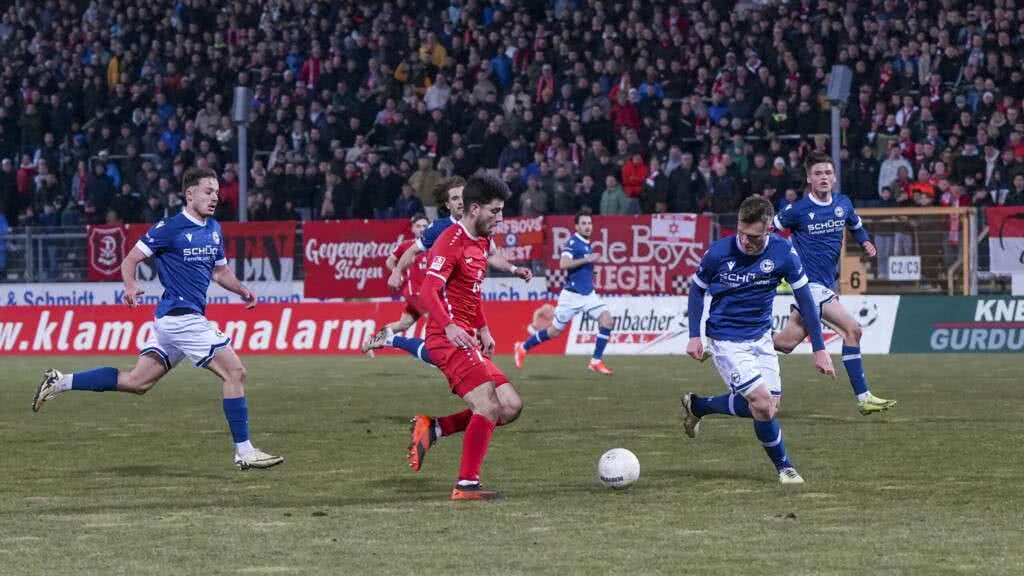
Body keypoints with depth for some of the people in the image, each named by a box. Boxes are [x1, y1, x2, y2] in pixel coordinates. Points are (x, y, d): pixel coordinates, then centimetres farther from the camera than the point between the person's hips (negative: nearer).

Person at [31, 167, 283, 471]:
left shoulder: (214, 229, 15)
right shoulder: (170, 228, -10)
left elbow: (220, 271, 25)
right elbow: (131, 259, -6)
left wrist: (242, 291, 7)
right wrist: (131, 286, -25)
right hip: (180, 315, -9)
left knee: (136, 381, 9)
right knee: (235, 371, -9)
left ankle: (60, 382, 12)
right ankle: (244, 451, -5)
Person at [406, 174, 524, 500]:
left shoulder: (482, 242, 17)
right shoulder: (451, 242, -12)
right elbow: (429, 291, -23)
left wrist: (483, 329, 20)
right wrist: (449, 326, -38)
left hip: (468, 341, 10)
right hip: (448, 339, -10)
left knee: (511, 406, 3)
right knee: (489, 405, -19)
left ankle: (432, 428, 6)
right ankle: (467, 486, -14)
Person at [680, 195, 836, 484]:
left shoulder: (783, 252, -13)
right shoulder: (718, 252, -17)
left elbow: (804, 298, -3)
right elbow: (697, 289, 1)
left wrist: (819, 349, -4)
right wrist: (694, 336, -5)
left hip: (761, 338, 4)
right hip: (726, 340, -4)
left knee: (767, 406, 5)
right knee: (762, 403, -17)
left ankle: (696, 406, 27)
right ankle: (784, 466, 6)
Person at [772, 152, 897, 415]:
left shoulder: (843, 203, 7)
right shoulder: (798, 210, -10)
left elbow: (856, 225, 26)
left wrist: (866, 242, 7)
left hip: (827, 284, 7)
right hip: (809, 282, -7)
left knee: (787, 342, 7)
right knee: (852, 329, -17)